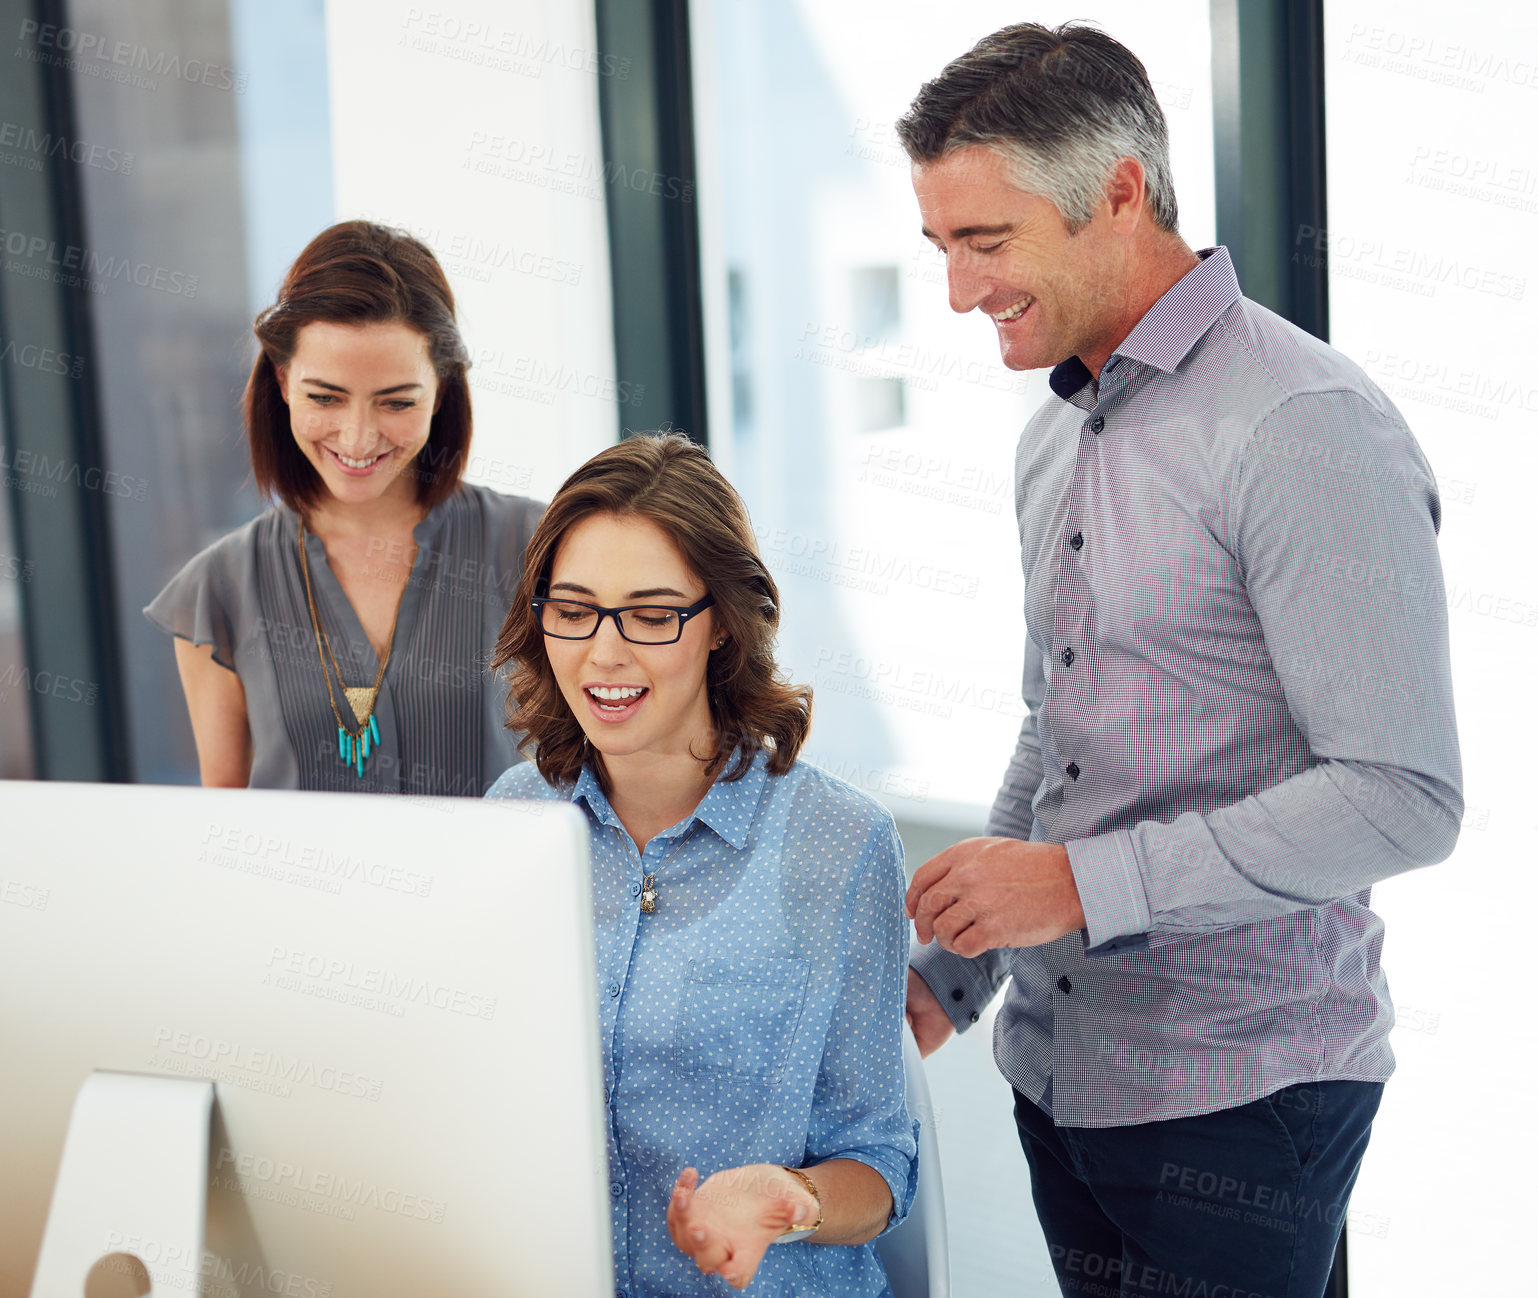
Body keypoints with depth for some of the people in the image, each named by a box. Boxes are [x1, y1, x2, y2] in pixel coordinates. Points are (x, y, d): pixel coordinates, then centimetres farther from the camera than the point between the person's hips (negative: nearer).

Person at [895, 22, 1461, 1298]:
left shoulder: (1310, 429, -16)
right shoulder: (1054, 441, 11)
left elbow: (1401, 799, -21)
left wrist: (1083, 883, -20)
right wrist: (945, 973, 16)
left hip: (1241, 1094, -7)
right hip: (1059, 1072, 8)